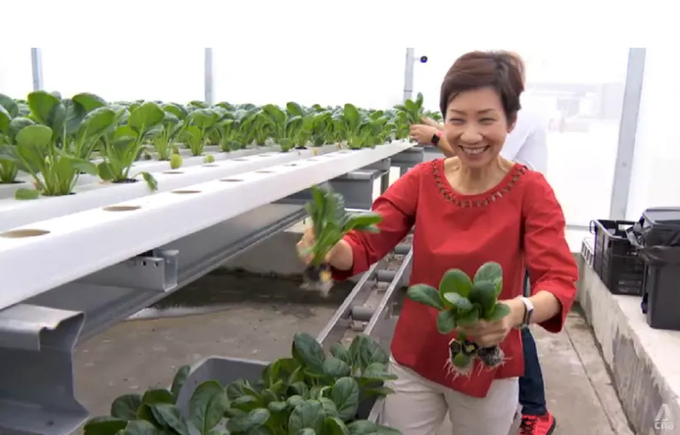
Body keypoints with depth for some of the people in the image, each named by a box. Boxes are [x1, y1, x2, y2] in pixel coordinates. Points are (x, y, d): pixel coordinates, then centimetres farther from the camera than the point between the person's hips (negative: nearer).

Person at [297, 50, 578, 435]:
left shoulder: (531, 191, -13)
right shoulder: (422, 181, -7)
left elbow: (560, 280, -22)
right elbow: (364, 245, -13)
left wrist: (518, 312, -43)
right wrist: (331, 249, -36)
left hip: (488, 372, -1)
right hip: (414, 361, 2)